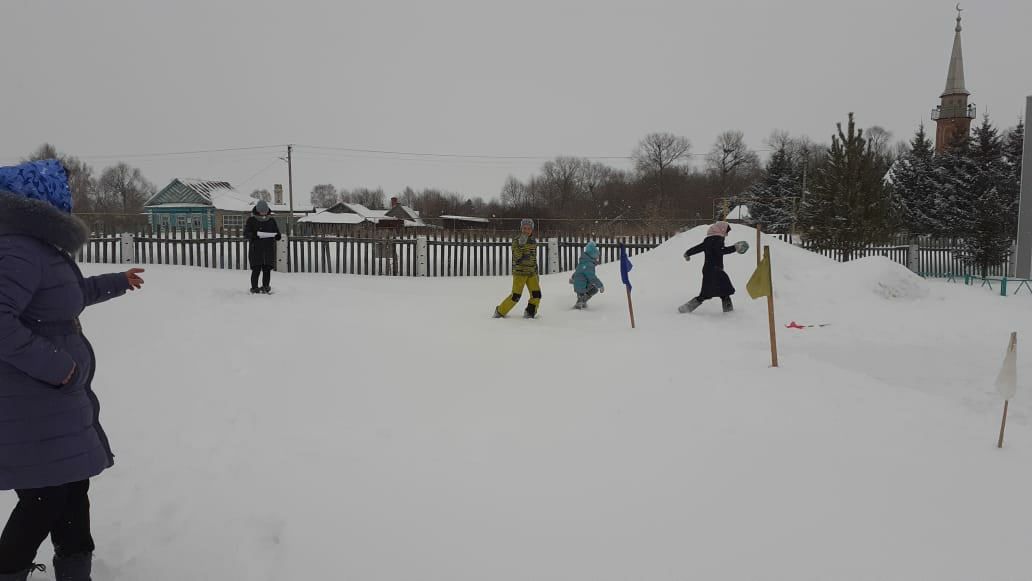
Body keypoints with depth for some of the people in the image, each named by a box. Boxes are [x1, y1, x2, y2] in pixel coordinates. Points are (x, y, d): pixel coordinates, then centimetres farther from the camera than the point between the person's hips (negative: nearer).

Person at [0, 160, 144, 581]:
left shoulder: (40, 245, 11)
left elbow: (67, 295, 29)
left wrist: (117, 283, 40)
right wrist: (53, 364, -25)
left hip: (57, 394, 11)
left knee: (73, 483, 17)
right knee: (47, 494, -2)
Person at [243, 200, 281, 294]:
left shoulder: (271, 220, 11)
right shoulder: (251, 220, 2)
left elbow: (277, 232, 17)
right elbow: (246, 233, -2)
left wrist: (277, 236, -7)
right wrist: (253, 235, -23)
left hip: (269, 250, 3)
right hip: (256, 250, -3)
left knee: (267, 269, 4)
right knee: (256, 269, -4)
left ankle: (265, 287, 14)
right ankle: (254, 287, 5)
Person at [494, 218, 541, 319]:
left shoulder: (533, 242, 11)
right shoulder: (516, 240, -6)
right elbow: (517, 256, -18)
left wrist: (536, 272, 19)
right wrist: (521, 244, -29)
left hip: (531, 273, 5)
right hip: (519, 272, -5)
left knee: (536, 294, -5)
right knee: (516, 295, -10)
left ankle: (530, 312, 15)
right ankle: (500, 311, 7)